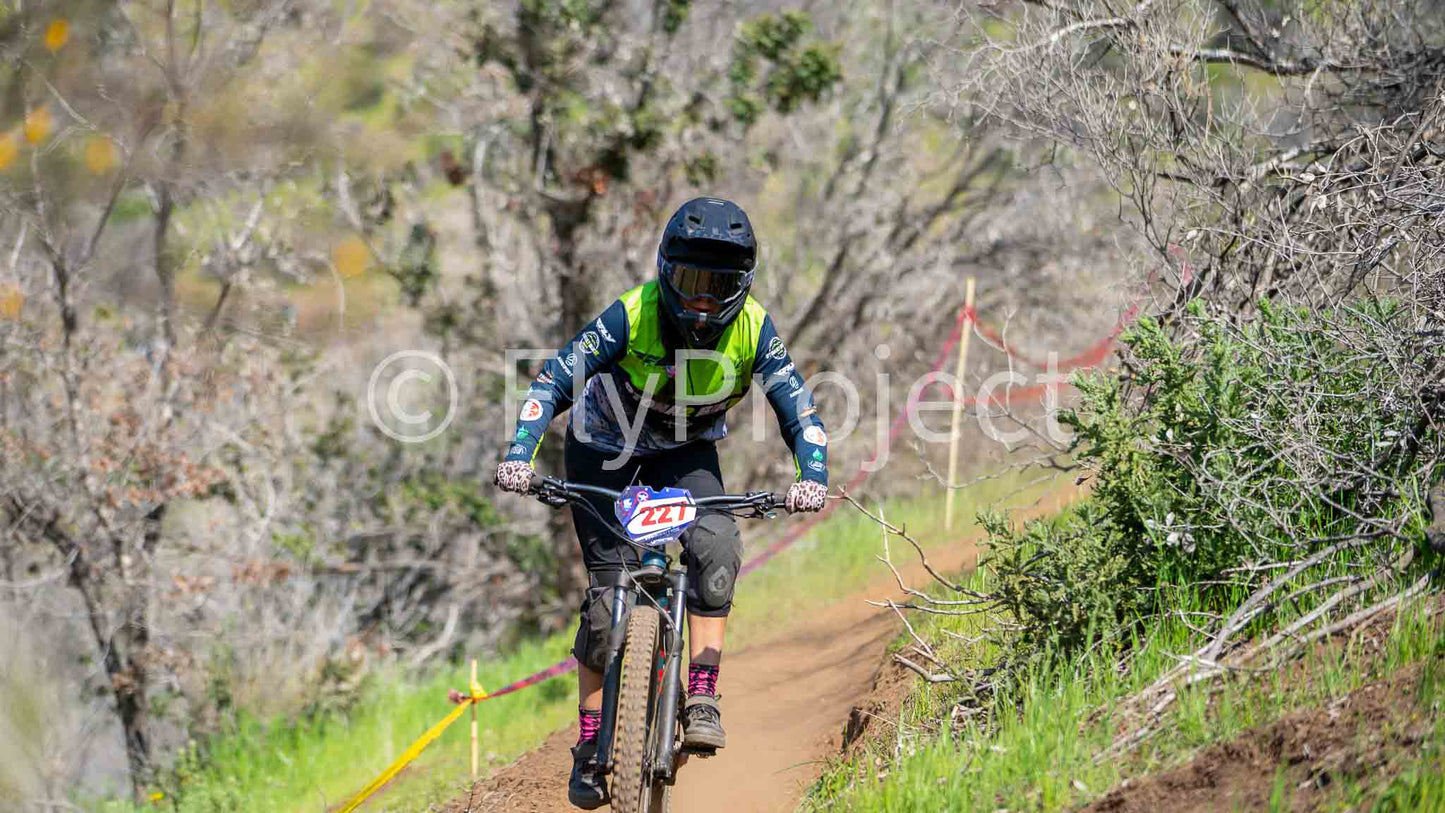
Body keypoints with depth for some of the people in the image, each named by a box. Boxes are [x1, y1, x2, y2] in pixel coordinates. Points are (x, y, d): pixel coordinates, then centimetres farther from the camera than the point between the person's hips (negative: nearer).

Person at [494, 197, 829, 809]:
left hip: (686, 455, 2)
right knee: (609, 592, -9)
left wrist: (812, 478, -40)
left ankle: (702, 699, -22)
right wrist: (519, 455, -44)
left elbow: (798, 409, -22)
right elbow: (556, 379, -30)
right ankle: (590, 747, 2)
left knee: (715, 546, -28)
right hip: (606, 449, -2)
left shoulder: (751, 329, -23)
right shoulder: (635, 315, -29)